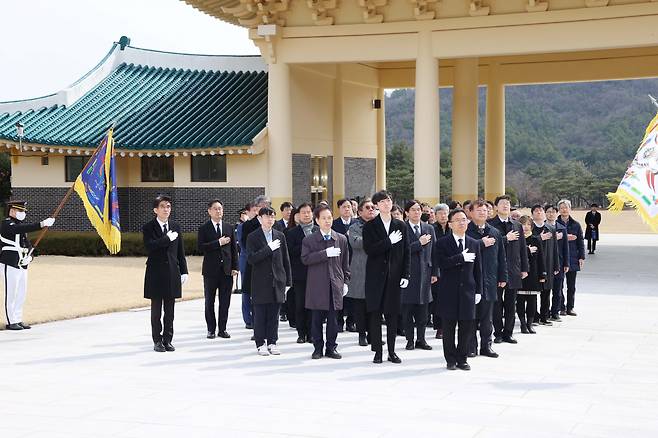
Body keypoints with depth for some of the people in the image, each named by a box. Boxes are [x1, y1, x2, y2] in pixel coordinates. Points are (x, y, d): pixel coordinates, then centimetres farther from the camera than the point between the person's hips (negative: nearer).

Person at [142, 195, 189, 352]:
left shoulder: (175, 227, 9)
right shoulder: (148, 228, -4)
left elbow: (180, 251, 10)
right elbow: (150, 246, -21)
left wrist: (183, 271, 4)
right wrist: (168, 238, -18)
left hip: (172, 274, 3)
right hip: (156, 274, -3)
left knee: (169, 311, 8)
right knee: (156, 310, 5)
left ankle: (167, 340, 16)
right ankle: (157, 341, 13)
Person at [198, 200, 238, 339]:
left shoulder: (229, 227, 10)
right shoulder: (204, 228, -1)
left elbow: (234, 248, 9)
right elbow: (200, 247, -12)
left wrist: (234, 267, 2)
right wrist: (218, 243, -18)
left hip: (226, 270, 3)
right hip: (211, 270, -3)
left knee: (225, 302, 5)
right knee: (209, 302, 5)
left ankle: (222, 329, 13)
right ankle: (211, 329, 14)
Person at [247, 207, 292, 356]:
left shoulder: (280, 236, 9)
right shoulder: (253, 237, -2)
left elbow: (285, 260, 11)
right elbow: (251, 259, -13)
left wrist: (288, 281, 8)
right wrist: (269, 249, -18)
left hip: (277, 281, 3)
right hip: (260, 282, -3)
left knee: (274, 315, 7)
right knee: (260, 314, 2)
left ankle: (272, 342, 16)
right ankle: (260, 344, 10)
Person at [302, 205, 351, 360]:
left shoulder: (341, 239, 10)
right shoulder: (309, 240, 3)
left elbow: (345, 263, 14)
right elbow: (305, 259, -13)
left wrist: (345, 282, 9)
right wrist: (325, 253, -18)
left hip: (335, 285, 2)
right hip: (317, 285, -2)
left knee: (333, 319, 4)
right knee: (317, 319, 3)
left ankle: (331, 348, 13)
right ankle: (318, 348, 13)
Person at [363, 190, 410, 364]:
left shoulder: (400, 226, 8)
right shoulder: (370, 226, 0)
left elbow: (406, 252, 7)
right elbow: (369, 249, -12)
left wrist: (405, 275, 1)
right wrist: (389, 241, -16)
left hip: (394, 276, 2)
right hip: (376, 276, -2)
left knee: (392, 314, 5)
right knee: (375, 314, 1)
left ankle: (392, 351, 14)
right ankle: (377, 351, 9)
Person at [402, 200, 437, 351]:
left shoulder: (429, 229, 11)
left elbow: (434, 252, 11)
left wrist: (435, 272, 7)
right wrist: (419, 243, -17)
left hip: (424, 273, 4)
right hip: (408, 273, -4)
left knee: (423, 311, 7)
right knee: (407, 310, 2)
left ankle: (421, 339, 16)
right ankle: (410, 340, 11)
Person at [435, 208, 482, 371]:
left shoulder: (474, 243, 11)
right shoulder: (442, 243, -1)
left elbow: (478, 269, 11)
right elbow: (442, 263, -16)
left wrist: (478, 290, 7)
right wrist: (462, 257, -16)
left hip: (468, 290, 3)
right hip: (449, 291, -3)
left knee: (467, 326, 3)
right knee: (449, 327, 3)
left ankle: (462, 358, 15)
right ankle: (450, 359, 14)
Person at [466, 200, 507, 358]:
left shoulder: (495, 233, 12)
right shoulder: (465, 232, -4)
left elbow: (501, 256, 14)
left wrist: (503, 277, 11)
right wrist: (482, 243, -16)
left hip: (489, 280, 4)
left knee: (487, 317, 10)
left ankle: (486, 345, 18)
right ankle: (471, 346, 9)